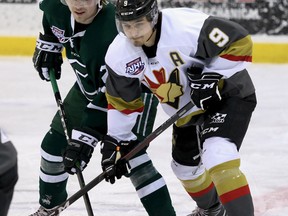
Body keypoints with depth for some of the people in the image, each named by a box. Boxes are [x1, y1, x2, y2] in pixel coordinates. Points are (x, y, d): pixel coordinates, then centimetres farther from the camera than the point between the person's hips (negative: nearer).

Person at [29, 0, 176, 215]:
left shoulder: (108, 35, -41)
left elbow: (109, 98, -37)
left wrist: (85, 138, -38)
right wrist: (48, 47, 8)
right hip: (90, 84, 8)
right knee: (54, 144, 10)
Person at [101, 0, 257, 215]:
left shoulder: (188, 26, -35)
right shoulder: (119, 54, -15)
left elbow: (240, 43, -26)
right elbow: (122, 102, -1)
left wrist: (210, 76, -30)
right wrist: (114, 142, -2)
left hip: (228, 95, -7)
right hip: (188, 109, 7)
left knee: (218, 158, -28)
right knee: (185, 167, 21)